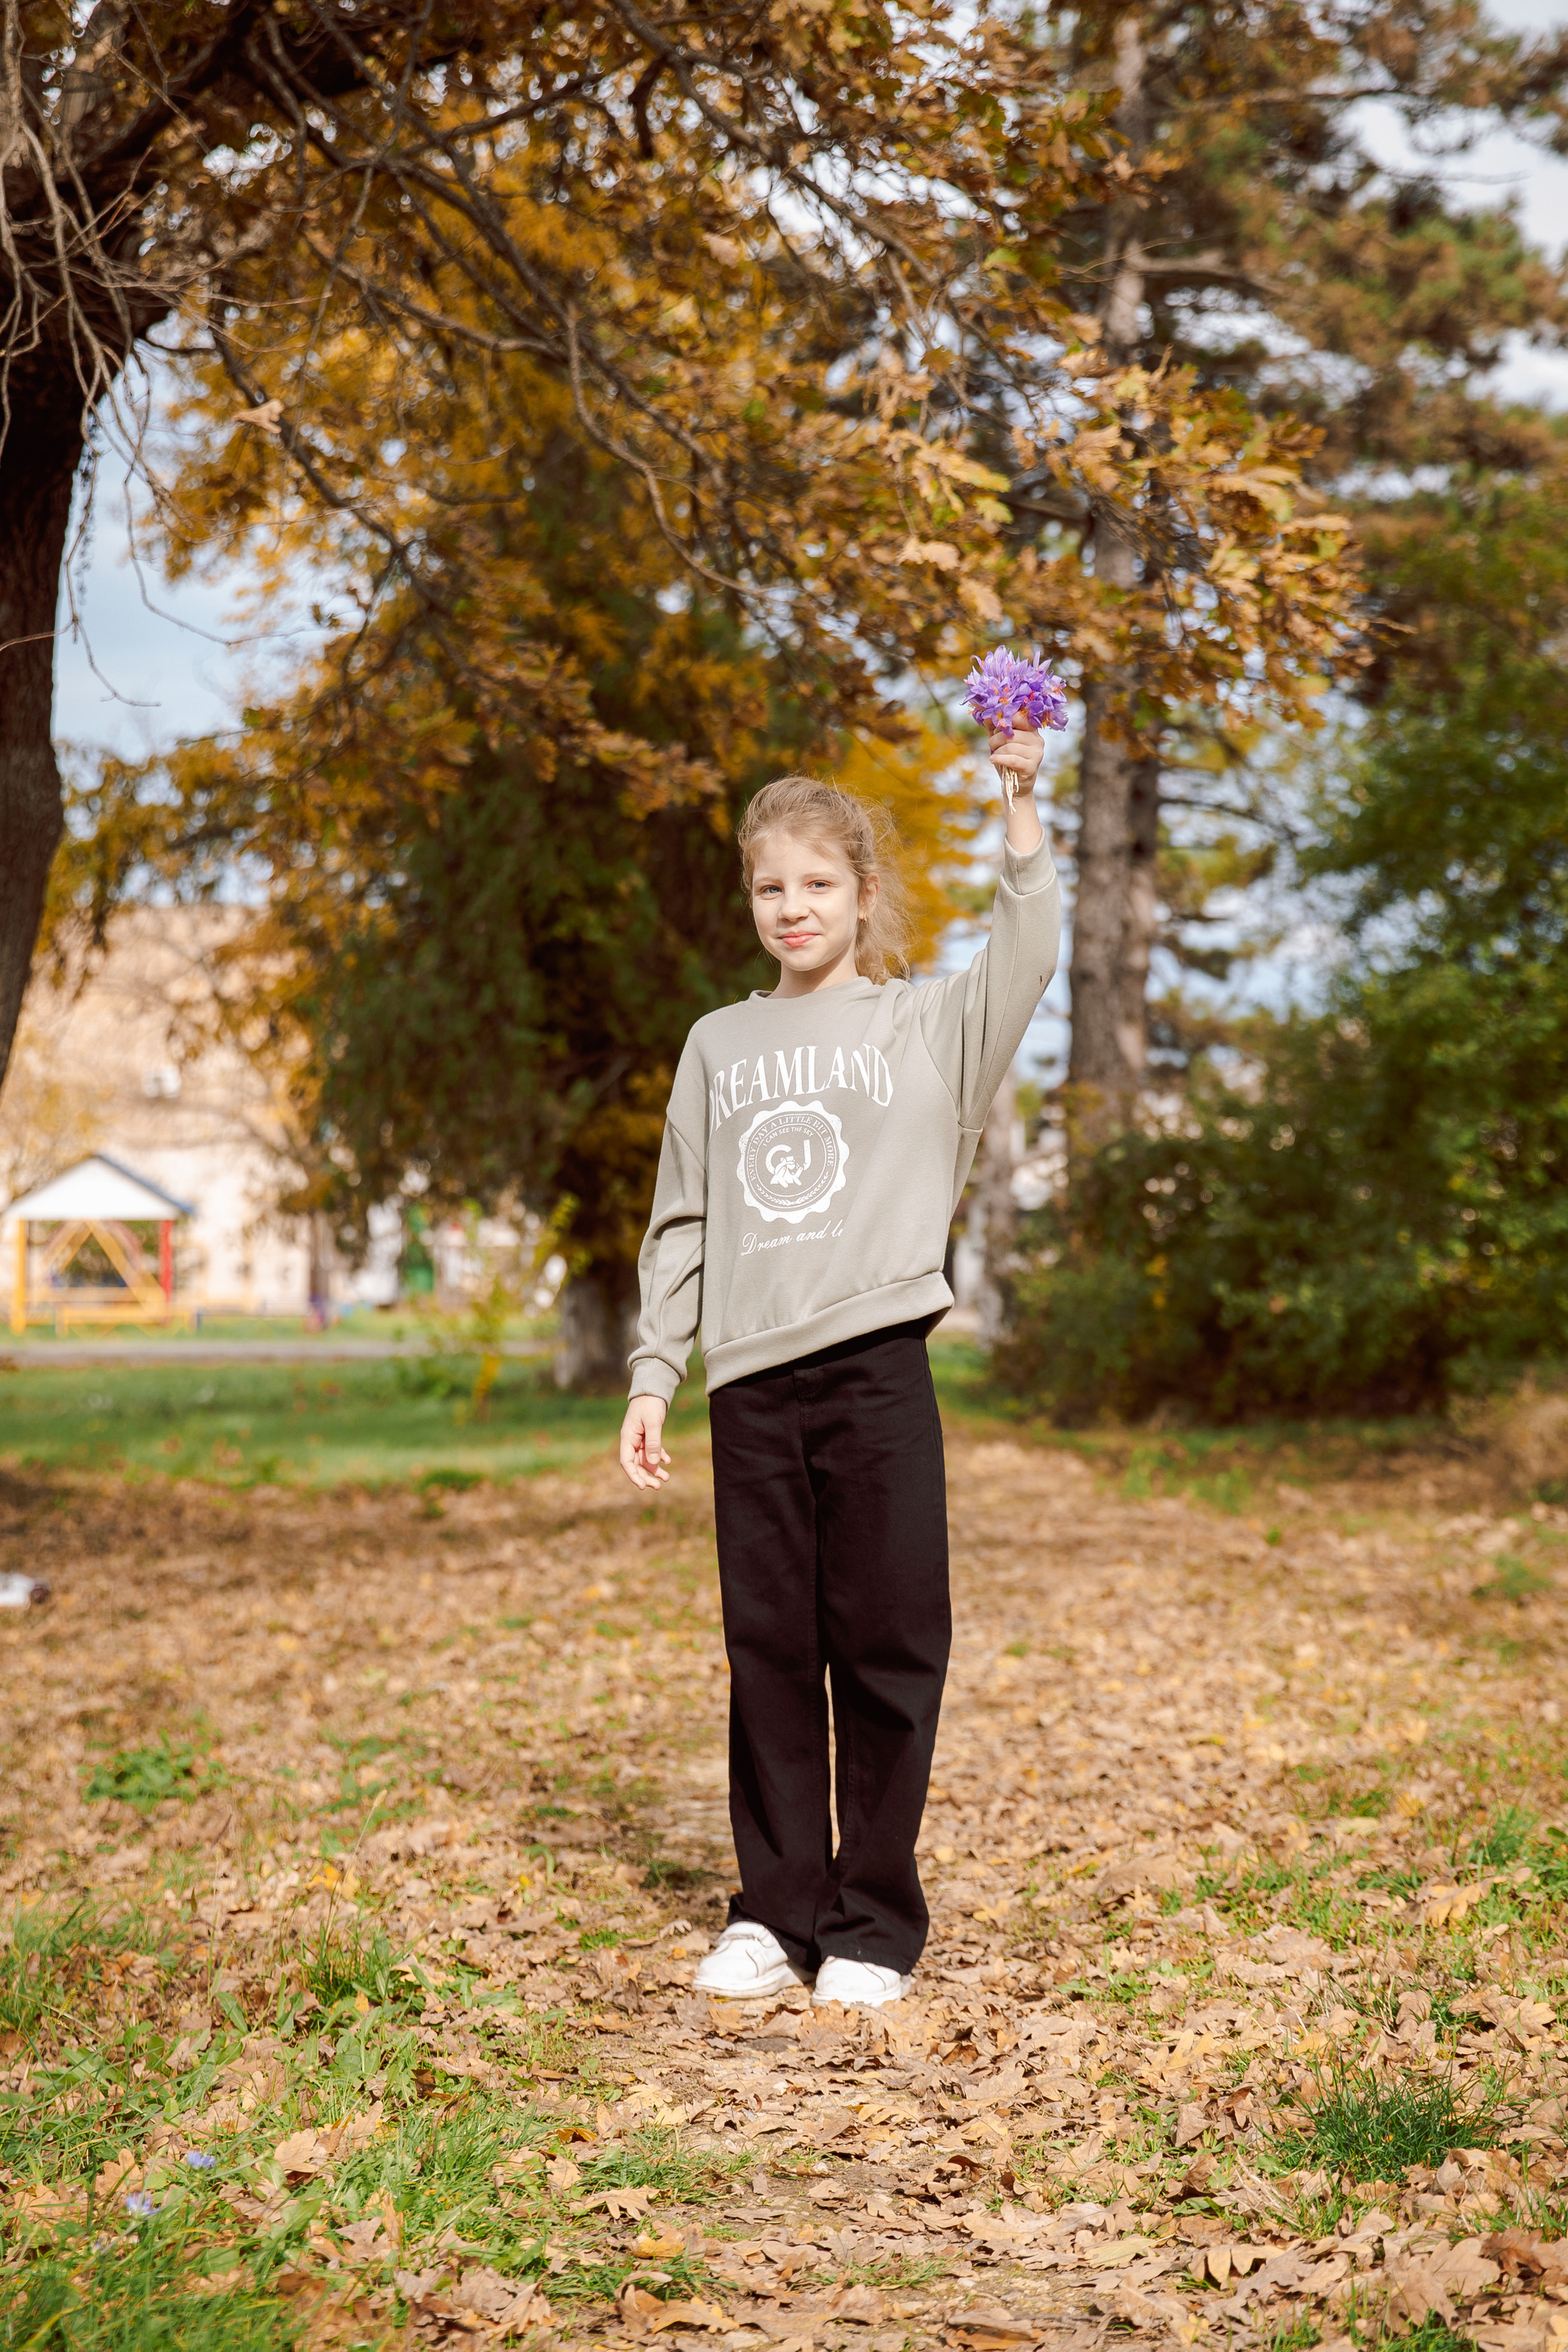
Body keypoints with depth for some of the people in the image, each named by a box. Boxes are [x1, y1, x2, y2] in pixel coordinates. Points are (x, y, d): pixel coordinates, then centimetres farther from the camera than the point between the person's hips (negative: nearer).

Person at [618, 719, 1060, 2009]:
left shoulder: (928, 1023, 7)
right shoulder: (720, 1044, 15)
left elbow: (1029, 958, -11)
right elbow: (682, 1223, 16)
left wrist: (1022, 803, -19)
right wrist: (652, 1379, 10)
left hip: (878, 1371, -3)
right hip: (751, 1385, 3)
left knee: (885, 1651, 1)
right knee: (768, 1655, 7)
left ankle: (877, 1922, 12)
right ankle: (774, 1912, 18)